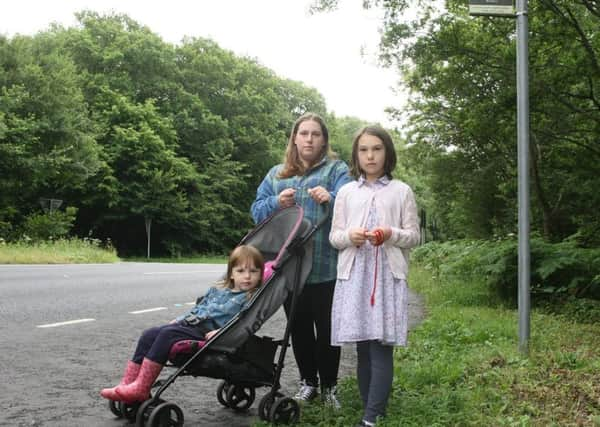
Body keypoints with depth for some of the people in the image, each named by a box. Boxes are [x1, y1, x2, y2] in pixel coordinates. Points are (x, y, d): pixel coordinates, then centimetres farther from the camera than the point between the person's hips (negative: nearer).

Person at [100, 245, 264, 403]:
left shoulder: (252, 298, 0)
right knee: (149, 335, -7)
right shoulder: (217, 291, 23)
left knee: (167, 334, -26)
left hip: (207, 333, -8)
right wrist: (178, 320, 18)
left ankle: (140, 389, -24)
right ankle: (127, 384, -8)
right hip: (190, 324, 8)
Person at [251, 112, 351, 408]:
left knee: (326, 328, 2)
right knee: (299, 328, 12)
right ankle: (308, 382, 25)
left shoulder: (336, 169, 3)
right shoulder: (277, 174, 15)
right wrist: (277, 202, -10)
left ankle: (329, 386, 17)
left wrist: (331, 199, -34)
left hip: (325, 267, -3)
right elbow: (257, 210, 11)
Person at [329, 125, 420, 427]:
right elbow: (333, 237, 11)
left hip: (388, 276, -2)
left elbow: (414, 235, 5)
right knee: (362, 348, 5)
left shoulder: (401, 191, 6)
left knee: (381, 348, -9)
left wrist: (391, 235, -15)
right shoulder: (346, 192, 12)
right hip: (354, 276, 3)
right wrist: (349, 236, -11)